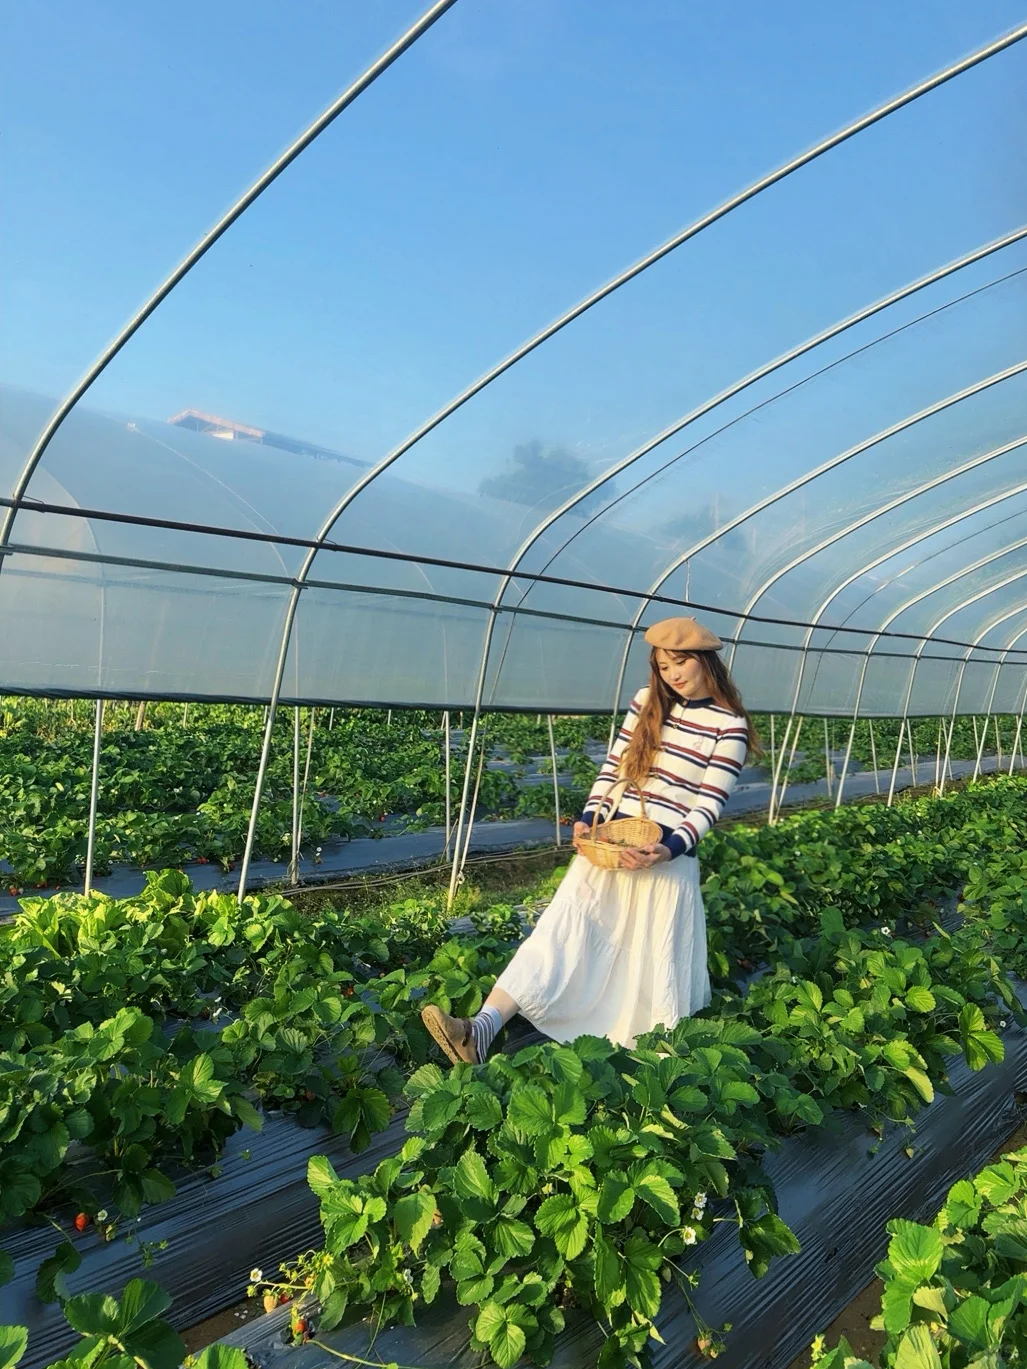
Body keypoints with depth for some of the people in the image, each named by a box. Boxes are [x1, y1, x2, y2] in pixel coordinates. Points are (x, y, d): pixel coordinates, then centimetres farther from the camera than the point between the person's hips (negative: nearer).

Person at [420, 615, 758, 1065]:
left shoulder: (730, 726, -2)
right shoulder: (648, 702, 10)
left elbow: (709, 804, -6)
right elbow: (613, 765, 12)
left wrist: (671, 848, -21)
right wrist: (589, 817, -2)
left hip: (667, 854, -3)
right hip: (609, 840, 3)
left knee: (650, 960, 2)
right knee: (562, 928, -10)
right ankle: (481, 1030, -21)